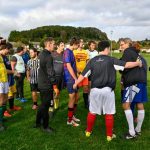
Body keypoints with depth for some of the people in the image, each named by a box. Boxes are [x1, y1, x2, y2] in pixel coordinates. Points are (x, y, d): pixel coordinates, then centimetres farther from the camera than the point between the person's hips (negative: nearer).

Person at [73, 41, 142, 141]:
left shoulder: (92, 61, 3)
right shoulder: (111, 60, -6)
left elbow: (83, 74, 5)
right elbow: (126, 65, -8)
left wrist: (76, 84, 19)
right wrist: (138, 63, 10)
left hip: (95, 90, 3)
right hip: (108, 90, -3)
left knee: (92, 112, 15)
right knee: (109, 113, 10)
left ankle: (88, 131, 29)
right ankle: (109, 135, 19)